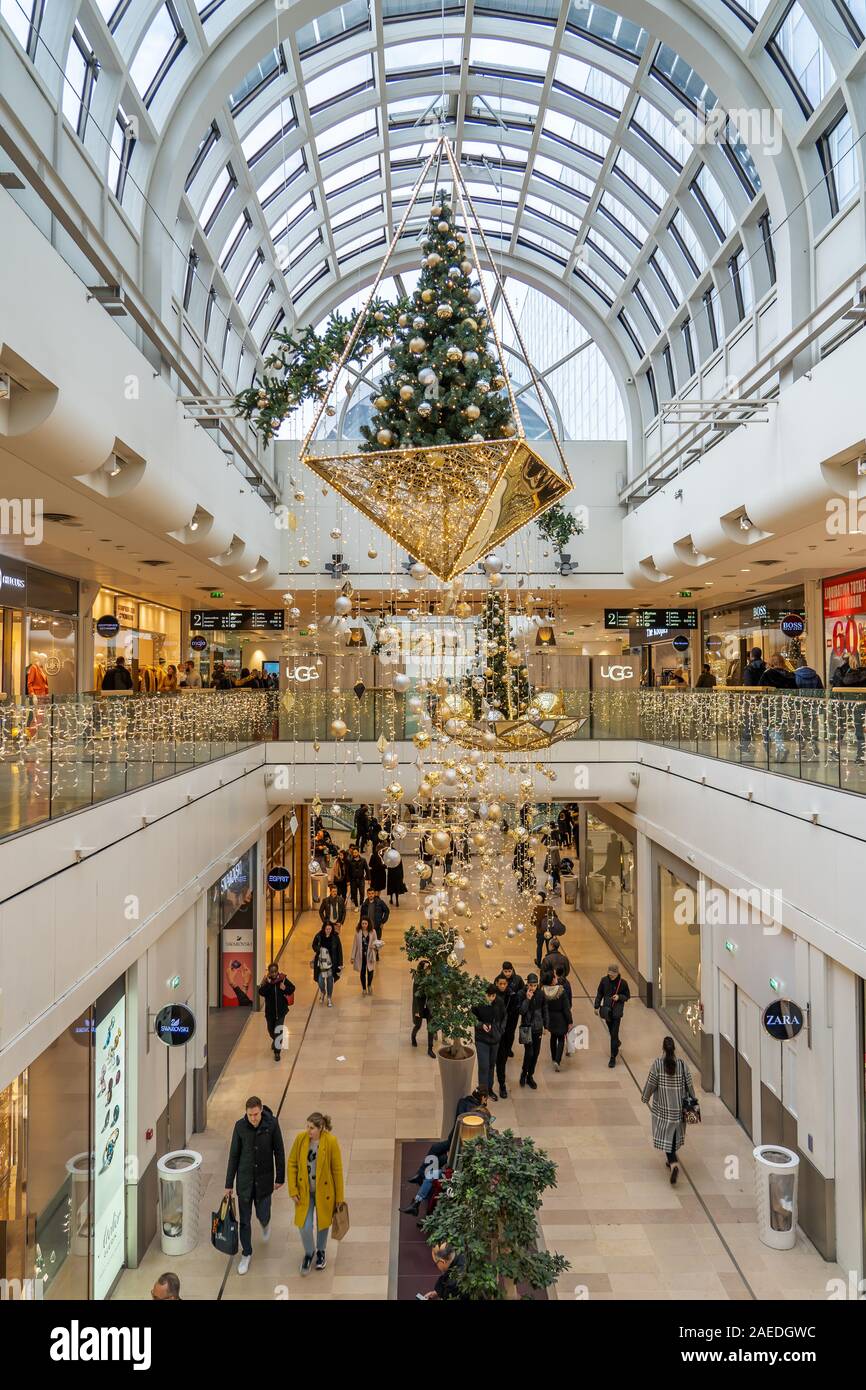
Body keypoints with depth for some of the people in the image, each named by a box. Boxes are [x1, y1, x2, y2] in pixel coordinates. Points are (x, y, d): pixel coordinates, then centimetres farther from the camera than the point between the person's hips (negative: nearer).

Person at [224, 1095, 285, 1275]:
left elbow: (279, 1152, -6)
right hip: (244, 1180, 1)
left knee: (263, 1214, 11)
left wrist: (280, 1178, -2)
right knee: (244, 1219, 9)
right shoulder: (240, 1126, -15)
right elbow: (234, 1155, -4)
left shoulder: (272, 1124, -18)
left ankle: (265, 1225, 47)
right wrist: (229, 1184, 0)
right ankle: (246, 1254, 32)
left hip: (264, 1179, -1)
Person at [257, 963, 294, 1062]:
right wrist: (267, 984, -30)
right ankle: (275, 1040, 53)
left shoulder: (283, 979, -11)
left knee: (278, 1030, -8)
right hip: (270, 1010, 2)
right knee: (271, 1029, 21)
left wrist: (285, 989, -21)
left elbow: (292, 988, -3)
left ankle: (277, 1052, 2)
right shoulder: (266, 981, -10)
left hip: (281, 1009, -2)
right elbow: (261, 993, -21)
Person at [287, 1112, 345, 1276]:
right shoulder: (300, 1138, -16)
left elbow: (337, 1170, -12)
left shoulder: (331, 1142, -23)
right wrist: (293, 1189, -6)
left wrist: (340, 1196, -5)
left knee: (323, 1223, 17)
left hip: (324, 1191, -1)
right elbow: (292, 1164, -4)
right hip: (304, 1191, 1)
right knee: (305, 1226, 0)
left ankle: (320, 1252, 47)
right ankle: (309, 1253, 32)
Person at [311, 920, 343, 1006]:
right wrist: (318, 950, -16)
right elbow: (314, 945, 7)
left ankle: (329, 998, 28)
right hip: (321, 962, 0)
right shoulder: (318, 936, -11)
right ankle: (322, 992, 34)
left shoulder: (335, 937, -11)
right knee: (320, 980, -1)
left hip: (331, 962, 0)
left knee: (330, 980, 7)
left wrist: (340, 964, -5)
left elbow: (339, 951, -5)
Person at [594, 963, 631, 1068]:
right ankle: (617, 1043, 52)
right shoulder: (604, 980, -7)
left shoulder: (623, 983, -13)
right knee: (611, 1031, 21)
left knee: (614, 1034, -6)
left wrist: (619, 997, -19)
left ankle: (613, 1057, 4)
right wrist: (596, 1006, 4)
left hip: (617, 1011, -3)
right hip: (607, 1010, 3)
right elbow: (599, 994, 4)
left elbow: (627, 996, -1)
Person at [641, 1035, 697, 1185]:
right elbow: (689, 1084, -3)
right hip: (679, 1106, 3)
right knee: (674, 1132, 21)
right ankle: (671, 1159, 34)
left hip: (662, 1106, -3)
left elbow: (651, 1083, -9)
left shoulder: (658, 1063, -15)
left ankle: (673, 1163, -12)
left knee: (665, 1134, 3)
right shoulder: (682, 1063, -10)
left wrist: (646, 1098, 7)